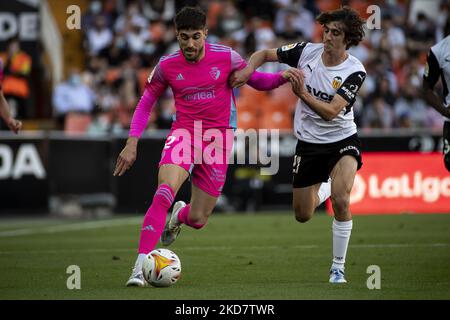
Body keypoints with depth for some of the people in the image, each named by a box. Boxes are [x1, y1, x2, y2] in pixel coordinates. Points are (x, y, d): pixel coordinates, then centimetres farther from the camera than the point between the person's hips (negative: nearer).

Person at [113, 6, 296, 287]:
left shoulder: (226, 57, -5)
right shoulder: (167, 66, -3)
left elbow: (256, 80, 9)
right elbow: (146, 104, 9)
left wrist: (283, 77, -11)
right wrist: (132, 144, 0)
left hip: (218, 138, 1)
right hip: (183, 133, -1)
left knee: (198, 219, 3)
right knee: (165, 190, -29)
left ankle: (180, 216, 45)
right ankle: (140, 267, -30)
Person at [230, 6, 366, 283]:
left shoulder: (355, 71, -18)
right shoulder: (307, 51, -9)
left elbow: (330, 112, -26)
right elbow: (264, 54, 4)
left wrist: (303, 93, -39)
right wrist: (248, 70, -15)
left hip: (342, 141, -3)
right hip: (308, 143, 4)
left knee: (341, 200, -29)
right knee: (302, 216, 10)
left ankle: (338, 268, -11)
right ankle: (324, 187, 48)